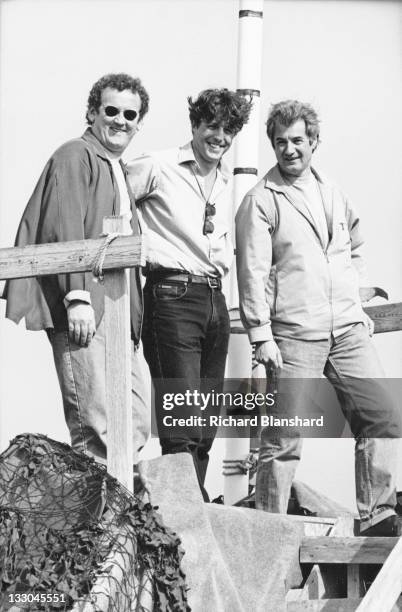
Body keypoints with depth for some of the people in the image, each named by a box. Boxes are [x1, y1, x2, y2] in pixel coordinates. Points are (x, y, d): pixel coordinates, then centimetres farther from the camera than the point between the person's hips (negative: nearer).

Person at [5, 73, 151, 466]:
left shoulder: (119, 169, 25)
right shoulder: (76, 156, -3)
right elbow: (64, 231, -15)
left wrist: (133, 316, 18)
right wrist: (77, 296, -23)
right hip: (84, 314, -9)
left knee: (139, 418, 8)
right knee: (97, 425, -11)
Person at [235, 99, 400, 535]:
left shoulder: (332, 194, 16)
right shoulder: (260, 201, -2)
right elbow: (252, 271, -7)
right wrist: (261, 333, -13)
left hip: (348, 330, 6)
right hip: (293, 336, -6)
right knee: (283, 438, -2)